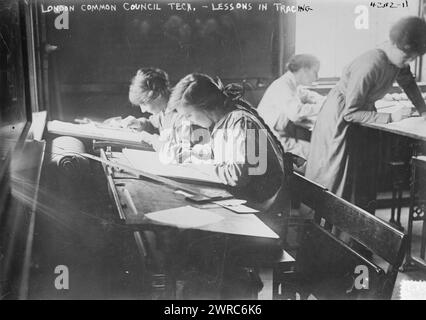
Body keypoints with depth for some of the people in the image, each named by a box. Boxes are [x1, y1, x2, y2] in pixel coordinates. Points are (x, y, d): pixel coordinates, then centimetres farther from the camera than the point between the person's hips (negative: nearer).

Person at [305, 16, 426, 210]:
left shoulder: (398, 59, -8)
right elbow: (350, 113, -28)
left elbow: (408, 82, 14)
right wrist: (390, 118, -28)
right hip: (340, 119, -8)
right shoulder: (370, 67, -32)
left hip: (362, 117, 8)